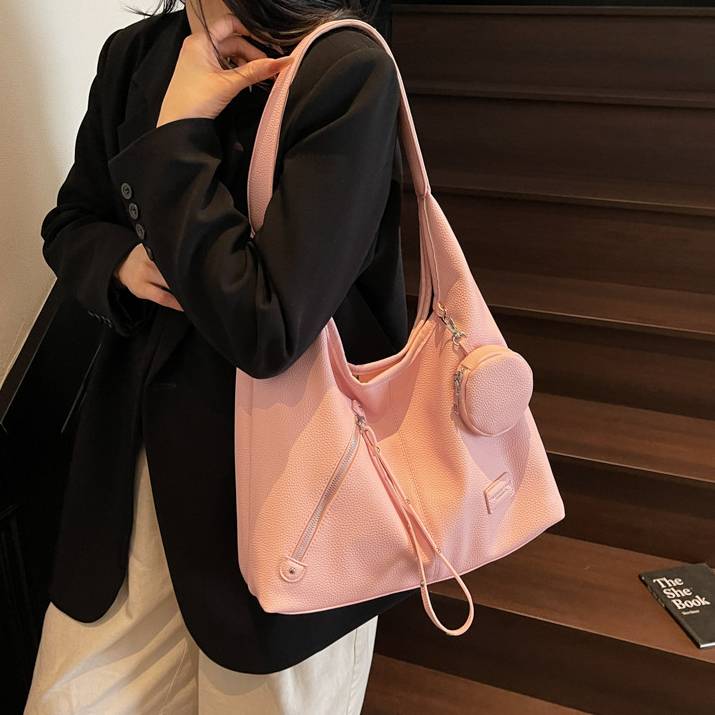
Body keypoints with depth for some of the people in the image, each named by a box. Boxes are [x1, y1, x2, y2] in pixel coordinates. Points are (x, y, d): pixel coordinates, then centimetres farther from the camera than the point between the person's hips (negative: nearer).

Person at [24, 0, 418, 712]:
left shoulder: (347, 71, -17)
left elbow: (264, 329, -25)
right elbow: (69, 225, 15)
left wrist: (180, 132, -18)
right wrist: (123, 262, -8)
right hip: (139, 447, 6)